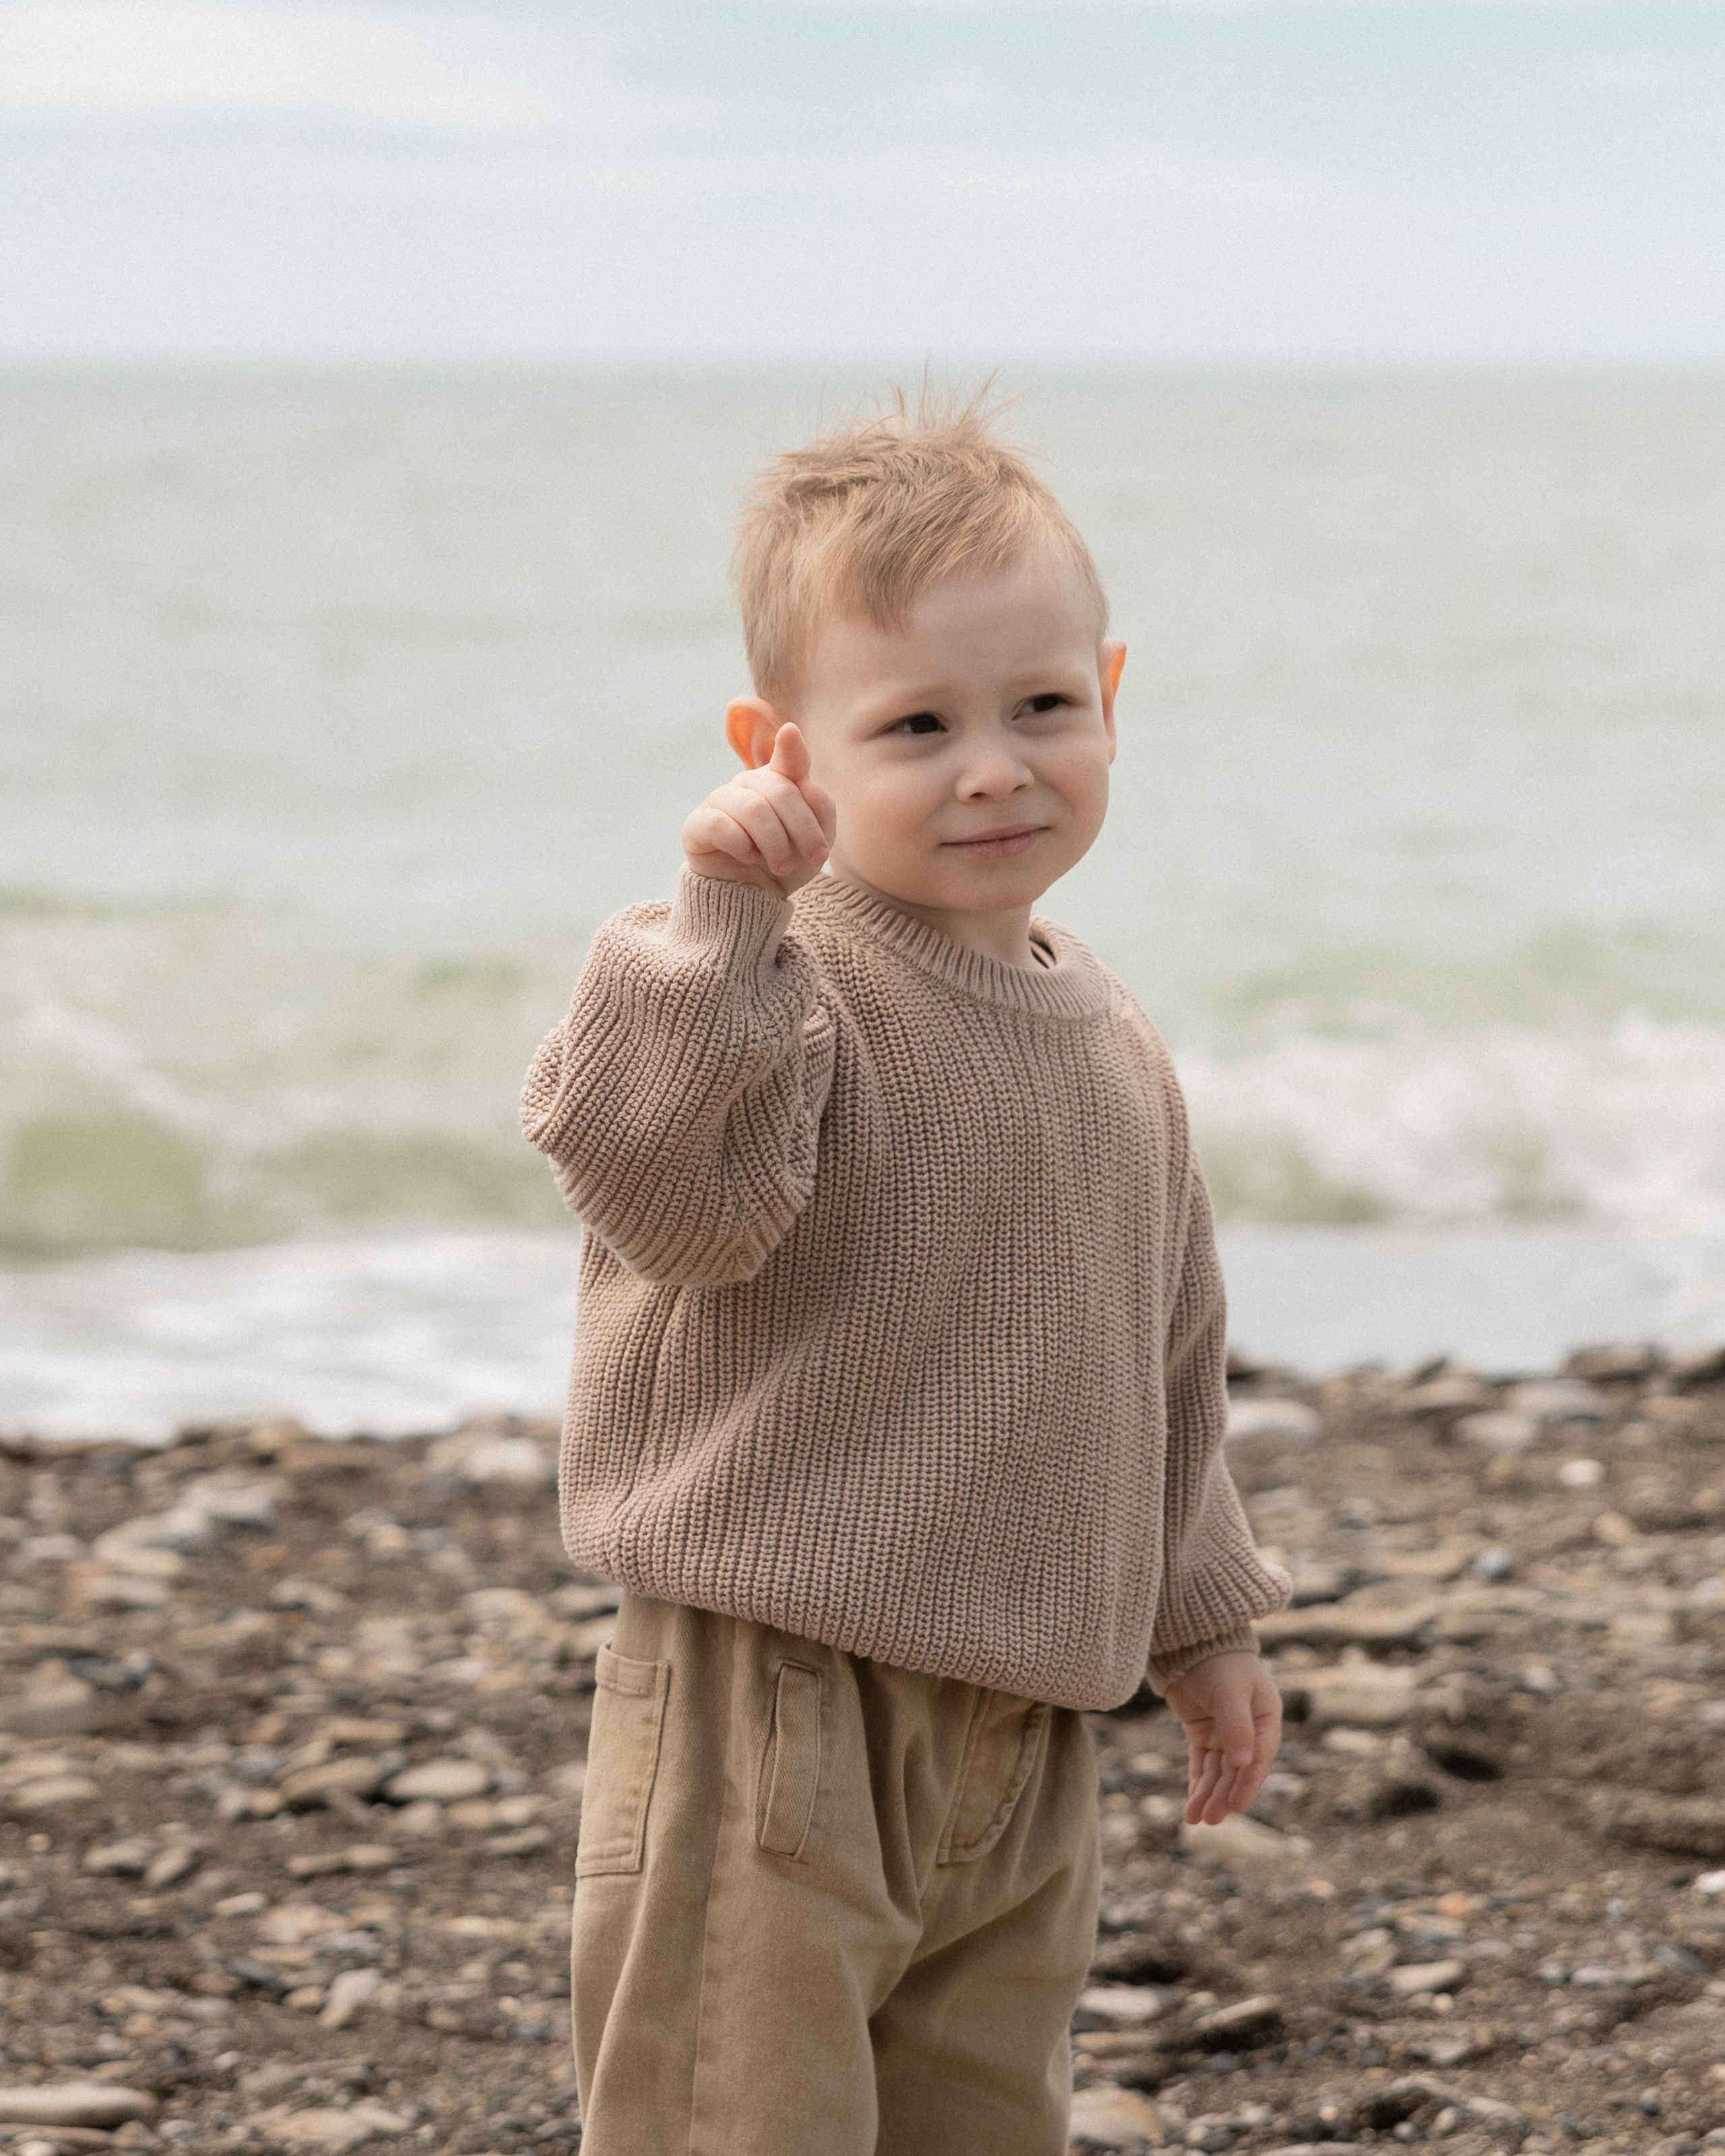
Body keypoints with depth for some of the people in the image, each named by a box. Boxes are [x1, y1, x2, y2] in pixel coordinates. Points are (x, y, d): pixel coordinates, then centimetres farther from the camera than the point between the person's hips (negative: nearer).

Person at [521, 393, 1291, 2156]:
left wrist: (1198, 1618, 27)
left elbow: (1164, 1352, 22)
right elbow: (667, 1193, -31)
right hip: (769, 1711, -7)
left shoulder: (1108, 1046, 11)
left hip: (1017, 1738, 7)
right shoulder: (777, 986, -12)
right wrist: (725, 925, -39)